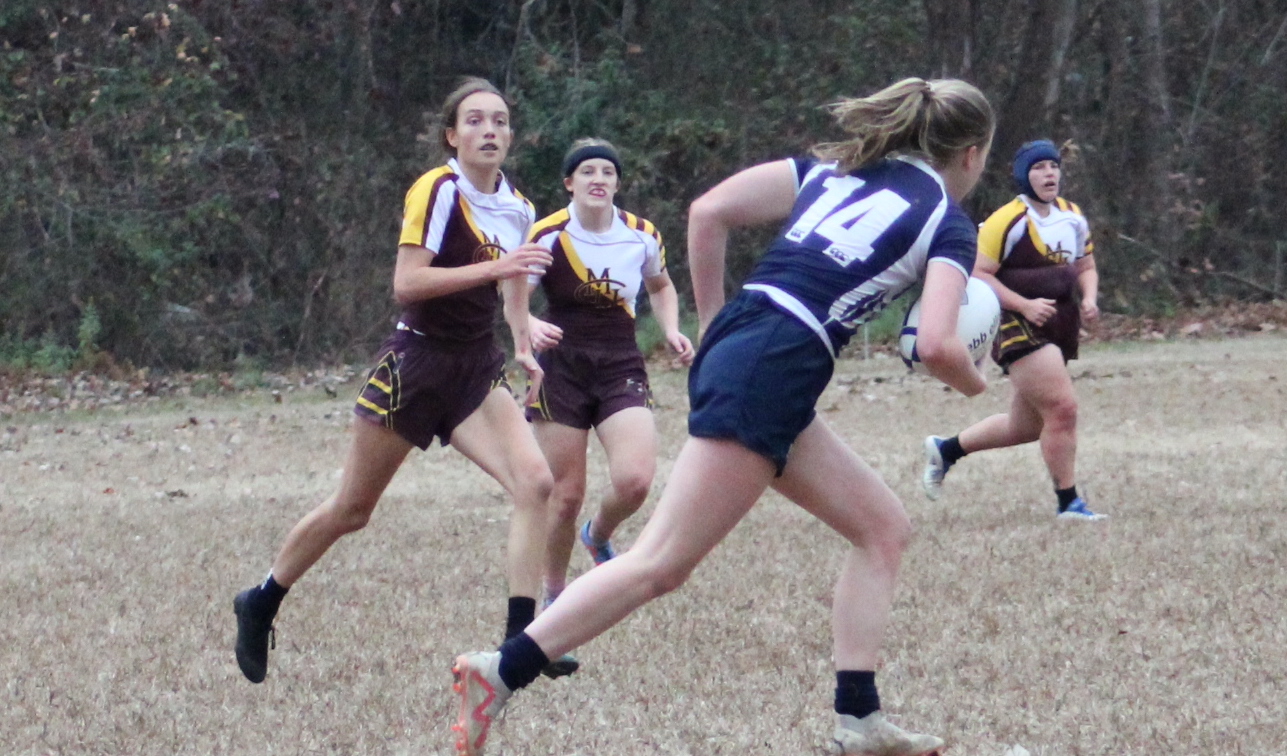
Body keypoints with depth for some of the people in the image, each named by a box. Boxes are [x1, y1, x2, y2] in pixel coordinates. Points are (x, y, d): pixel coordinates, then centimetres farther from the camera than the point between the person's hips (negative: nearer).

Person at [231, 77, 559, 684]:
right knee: (351, 510, 5)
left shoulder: (518, 208, 7)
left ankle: (520, 640, -16)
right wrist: (492, 268, -28)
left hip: (477, 371, 6)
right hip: (416, 361, -6)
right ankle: (259, 605, 27)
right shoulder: (438, 191, -15)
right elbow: (406, 283, -24)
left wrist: (523, 345, 14)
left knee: (535, 482, -17)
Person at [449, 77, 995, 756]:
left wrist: (713, 327, 19)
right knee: (662, 564, -9)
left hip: (733, 345, 9)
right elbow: (936, 344, -10)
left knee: (882, 526, 15)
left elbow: (709, 211, 12)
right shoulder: (949, 224, 5)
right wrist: (972, 383, 12)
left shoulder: (833, 167, 22)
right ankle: (500, 674, -13)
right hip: (771, 374, -9)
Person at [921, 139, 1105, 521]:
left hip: (1060, 328, 8)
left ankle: (946, 450, 34)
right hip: (1018, 328, -8)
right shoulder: (1008, 221, -12)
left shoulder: (1073, 218, 11)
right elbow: (979, 274, -13)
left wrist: (1089, 299, 1)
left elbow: (1086, 267, 23)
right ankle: (1068, 502, -6)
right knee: (1062, 407, -18)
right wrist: (1025, 305, -21)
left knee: (1025, 426, 14)